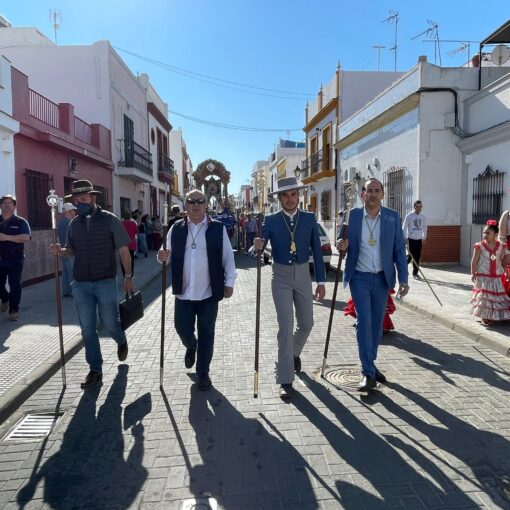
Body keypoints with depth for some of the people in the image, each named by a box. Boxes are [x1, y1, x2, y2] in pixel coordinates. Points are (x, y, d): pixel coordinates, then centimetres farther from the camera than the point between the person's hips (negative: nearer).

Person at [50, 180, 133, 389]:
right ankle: (95, 370, 20)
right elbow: (72, 250, 17)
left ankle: (121, 342, 41)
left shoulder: (110, 220, -5)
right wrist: (60, 251, -6)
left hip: (106, 282, -4)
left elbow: (123, 250, -3)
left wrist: (128, 276, -4)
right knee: (87, 329, 7)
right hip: (80, 284, 4)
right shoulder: (74, 224, 7)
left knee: (110, 322, 6)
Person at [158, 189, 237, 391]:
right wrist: (163, 257, -11)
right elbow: (170, 256, 12)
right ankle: (191, 346, 46)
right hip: (183, 292, 2)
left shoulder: (218, 228, -2)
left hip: (209, 293, -2)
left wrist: (229, 283, -3)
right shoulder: (176, 229, 4)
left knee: (206, 334, 7)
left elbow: (228, 257, 0)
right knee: (182, 329, 9)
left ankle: (203, 372, 25)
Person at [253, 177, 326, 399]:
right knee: (286, 326, -6)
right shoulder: (270, 220, -4)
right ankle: (286, 381, 3)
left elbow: (317, 251, 2)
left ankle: (294, 352, 44)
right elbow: (259, 250, -9)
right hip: (281, 278, -2)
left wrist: (321, 281, 0)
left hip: (303, 276, 2)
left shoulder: (309, 218, 0)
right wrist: (257, 246, -33)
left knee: (306, 324, 11)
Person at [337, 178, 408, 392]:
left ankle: (370, 364, 31)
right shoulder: (353, 215, -2)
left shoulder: (392, 217, 0)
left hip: (382, 278, 2)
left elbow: (399, 249, 1)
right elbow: (347, 245, 8)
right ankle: (368, 373, -2)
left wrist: (403, 280, -4)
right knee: (364, 322, -9)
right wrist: (343, 246, -17)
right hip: (360, 278, -2)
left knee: (376, 323, 12)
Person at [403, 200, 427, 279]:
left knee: (417, 257, 4)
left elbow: (424, 228, 15)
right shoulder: (409, 216, -7)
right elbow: (404, 227, -5)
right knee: (411, 256, -4)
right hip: (411, 239, -4)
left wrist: (424, 238, 13)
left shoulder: (423, 217, 6)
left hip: (419, 240, 4)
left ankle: (415, 273, 14)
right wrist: (405, 238, -9)